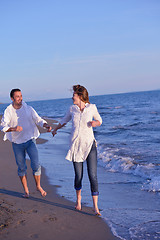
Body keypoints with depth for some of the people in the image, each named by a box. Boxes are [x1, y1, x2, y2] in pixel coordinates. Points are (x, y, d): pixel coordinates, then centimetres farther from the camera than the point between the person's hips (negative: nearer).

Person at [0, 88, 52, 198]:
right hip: (17, 143, 0)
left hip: (30, 140, 0)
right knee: (21, 167, 8)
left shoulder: (28, 108, -1)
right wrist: (14, 129, -32)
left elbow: (38, 120, -3)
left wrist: (46, 125, -23)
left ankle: (38, 186, 15)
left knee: (36, 164, -8)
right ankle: (26, 190, 25)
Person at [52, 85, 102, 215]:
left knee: (93, 176, -8)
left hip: (90, 145, -2)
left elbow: (99, 121, 14)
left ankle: (96, 207, -1)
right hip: (76, 146, 2)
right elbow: (64, 121, 24)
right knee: (78, 176, 5)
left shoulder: (92, 107, -1)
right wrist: (55, 129, 41)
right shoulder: (72, 109, 5)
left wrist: (94, 123, -11)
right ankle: (78, 199, 33)